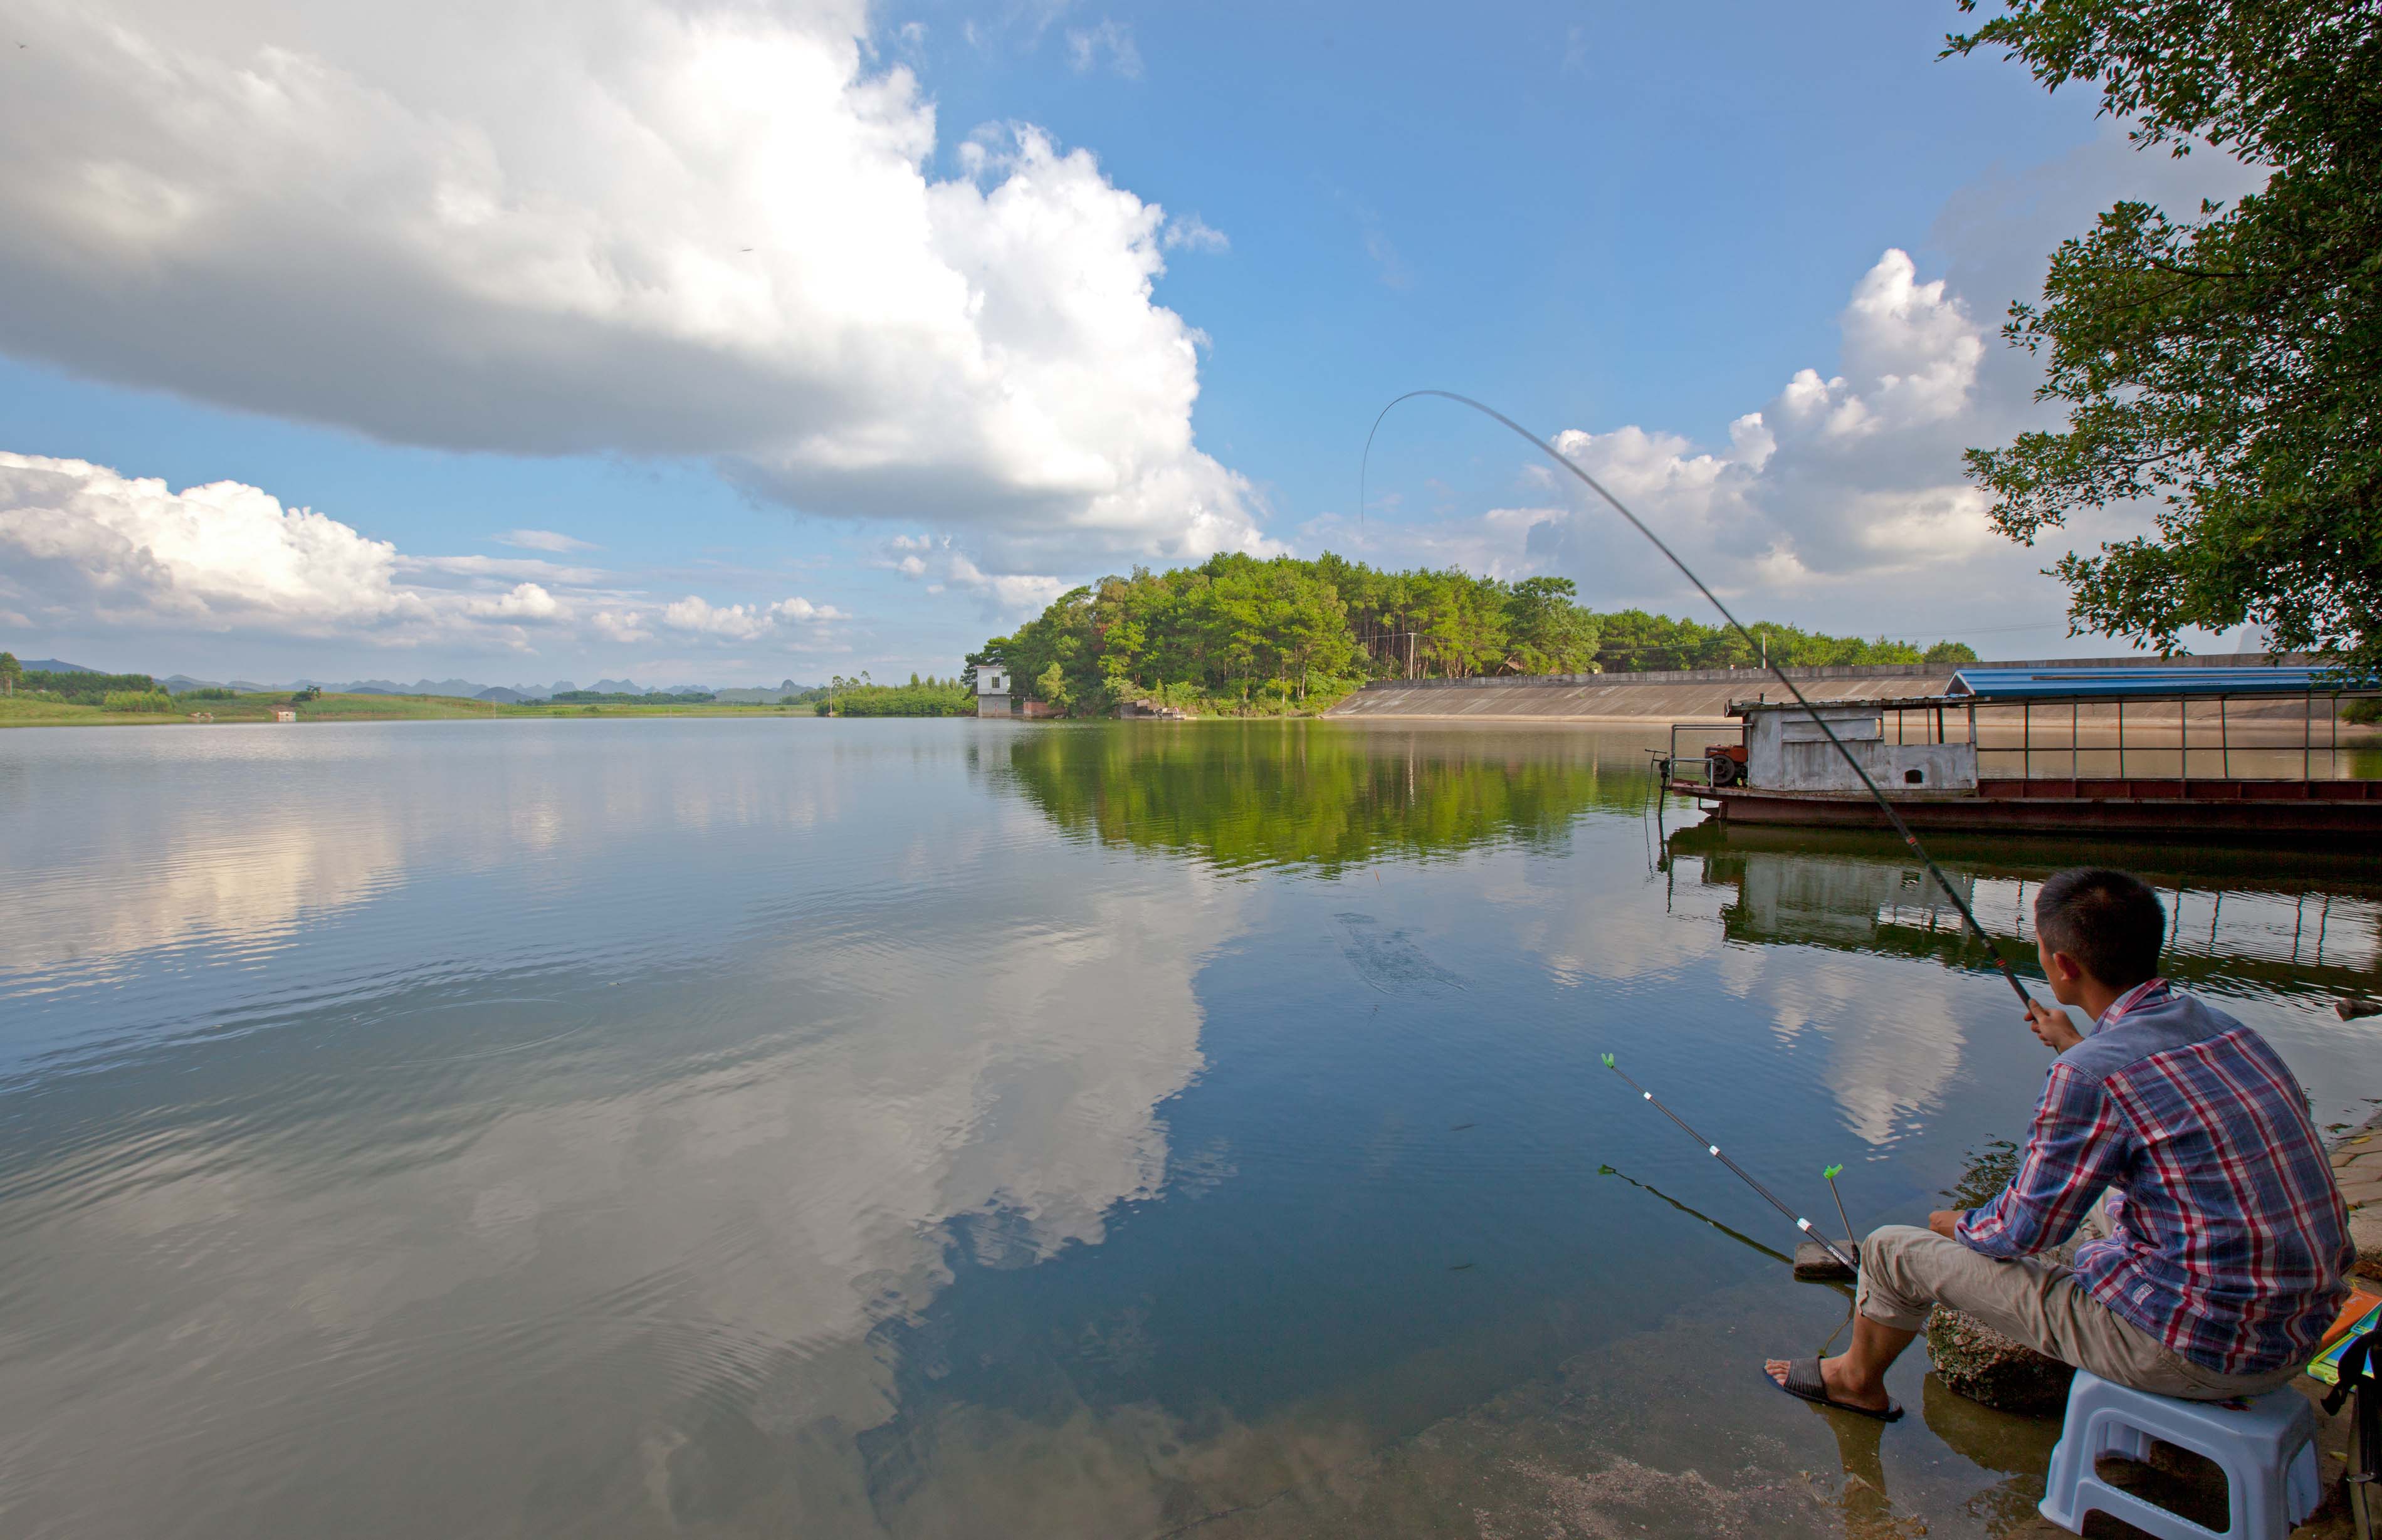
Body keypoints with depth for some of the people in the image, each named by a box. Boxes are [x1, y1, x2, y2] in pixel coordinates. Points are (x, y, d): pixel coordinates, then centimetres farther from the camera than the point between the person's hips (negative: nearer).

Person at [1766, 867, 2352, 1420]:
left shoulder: (2092, 1074, -23)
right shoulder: (2223, 1027, 1)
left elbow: (2021, 1230, -13)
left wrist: (1958, 1225, 9)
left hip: (2195, 1347, -8)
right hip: (2299, 1329, 8)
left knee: (1893, 1250, 3)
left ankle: (1857, 1378, 33)